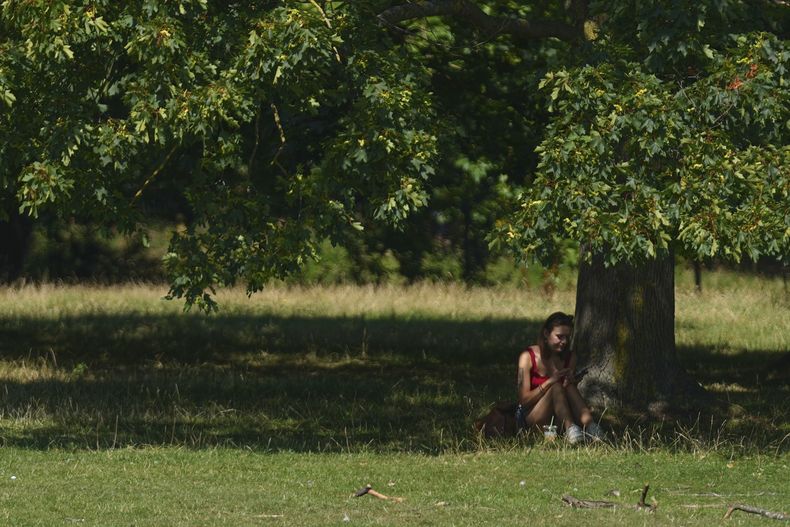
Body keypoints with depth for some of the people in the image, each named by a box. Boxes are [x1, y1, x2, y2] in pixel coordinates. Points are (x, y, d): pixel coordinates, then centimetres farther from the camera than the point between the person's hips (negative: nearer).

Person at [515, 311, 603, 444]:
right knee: (556, 387, -29)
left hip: (557, 420, 4)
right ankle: (570, 429, -49)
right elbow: (524, 399, -13)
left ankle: (590, 426, -44)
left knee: (569, 387, -25)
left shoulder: (570, 357, 5)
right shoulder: (528, 357, -7)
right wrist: (550, 381, -24)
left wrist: (571, 382, -15)